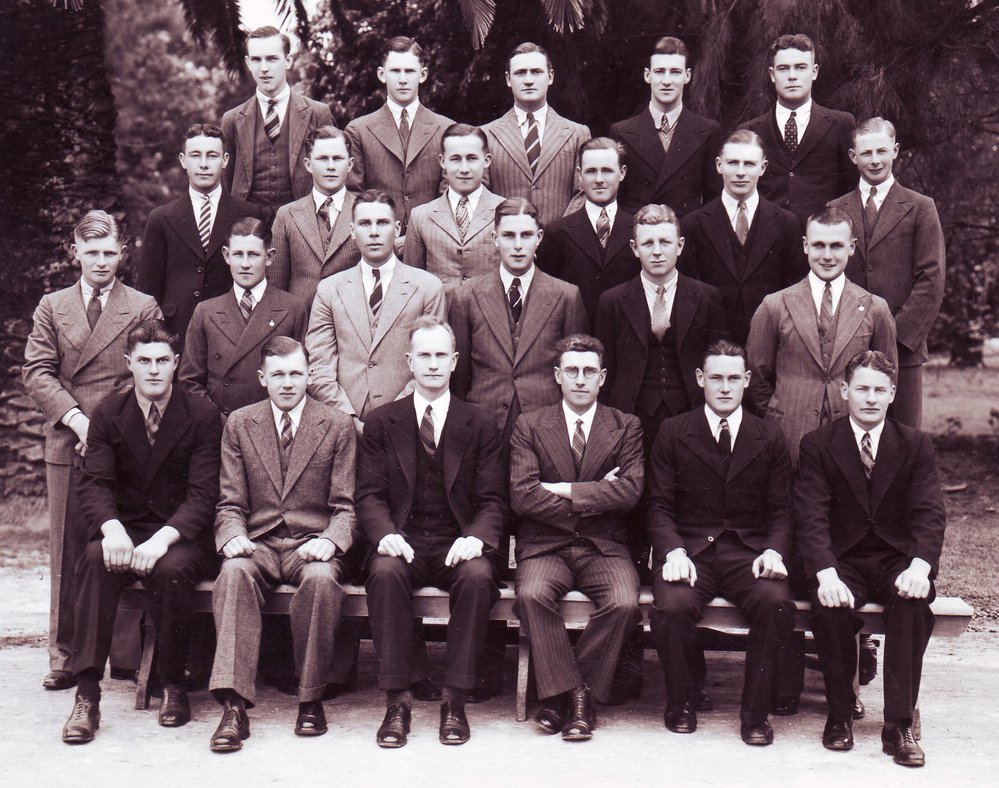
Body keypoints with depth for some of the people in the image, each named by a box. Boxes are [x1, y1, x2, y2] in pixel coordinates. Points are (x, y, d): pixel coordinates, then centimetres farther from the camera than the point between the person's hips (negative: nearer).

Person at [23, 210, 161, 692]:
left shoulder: (143, 308, 6)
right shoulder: (51, 308, 13)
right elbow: (36, 372, 4)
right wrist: (75, 418, -10)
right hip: (66, 444, 2)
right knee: (67, 553, 4)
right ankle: (64, 656, 10)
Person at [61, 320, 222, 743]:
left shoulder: (202, 416, -3)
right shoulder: (108, 414, 6)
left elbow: (203, 493, -9)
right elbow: (95, 483, -3)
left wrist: (162, 539, -27)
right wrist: (112, 528, -26)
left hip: (182, 536, -2)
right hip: (124, 528, 2)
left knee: (172, 568, -35)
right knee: (95, 560, -31)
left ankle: (173, 685, -14)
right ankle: (86, 694, -31)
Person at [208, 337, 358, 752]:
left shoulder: (337, 426, 5)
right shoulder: (239, 425, 10)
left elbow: (345, 505, 3)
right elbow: (230, 503, 9)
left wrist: (328, 541, -18)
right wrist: (233, 536, -14)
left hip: (312, 544, -1)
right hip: (258, 542, 1)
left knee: (321, 578, -35)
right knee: (234, 572, -33)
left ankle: (311, 699, -18)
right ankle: (234, 706, -35)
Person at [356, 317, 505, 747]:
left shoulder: (479, 425, 9)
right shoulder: (381, 423, 10)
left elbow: (492, 500, 4)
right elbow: (370, 495, 3)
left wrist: (475, 537, -18)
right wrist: (386, 535, -18)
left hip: (457, 546, 0)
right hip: (402, 543, 0)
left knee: (477, 576, -33)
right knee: (385, 573, -33)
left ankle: (455, 700, -22)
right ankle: (396, 700, -25)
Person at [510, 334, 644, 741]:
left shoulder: (626, 428, 10)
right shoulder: (529, 426, 8)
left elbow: (630, 491, -7)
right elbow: (522, 496, -6)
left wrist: (564, 490, -10)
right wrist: (594, 498, -9)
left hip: (604, 548, 1)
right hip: (545, 545, 0)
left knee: (624, 603, -29)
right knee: (531, 595, -32)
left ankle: (581, 689, -9)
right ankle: (565, 691, -16)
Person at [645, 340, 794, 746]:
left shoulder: (770, 439, 12)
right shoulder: (673, 433, 9)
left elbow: (781, 511, 10)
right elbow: (660, 507, 4)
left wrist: (774, 551, -11)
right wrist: (673, 552, -15)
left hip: (748, 552, 1)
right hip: (690, 549, -1)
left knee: (776, 602, -31)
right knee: (672, 605, -32)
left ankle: (755, 712, -12)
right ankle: (681, 702, -5)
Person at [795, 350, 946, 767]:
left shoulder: (916, 445, 6)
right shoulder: (818, 445, 2)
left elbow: (930, 513, -4)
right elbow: (812, 518, -9)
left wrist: (920, 565, -25)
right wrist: (826, 574, -27)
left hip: (896, 561, 1)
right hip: (842, 562, -1)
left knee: (913, 604, -32)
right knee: (830, 608, -33)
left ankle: (899, 724, -24)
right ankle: (839, 714, -11)